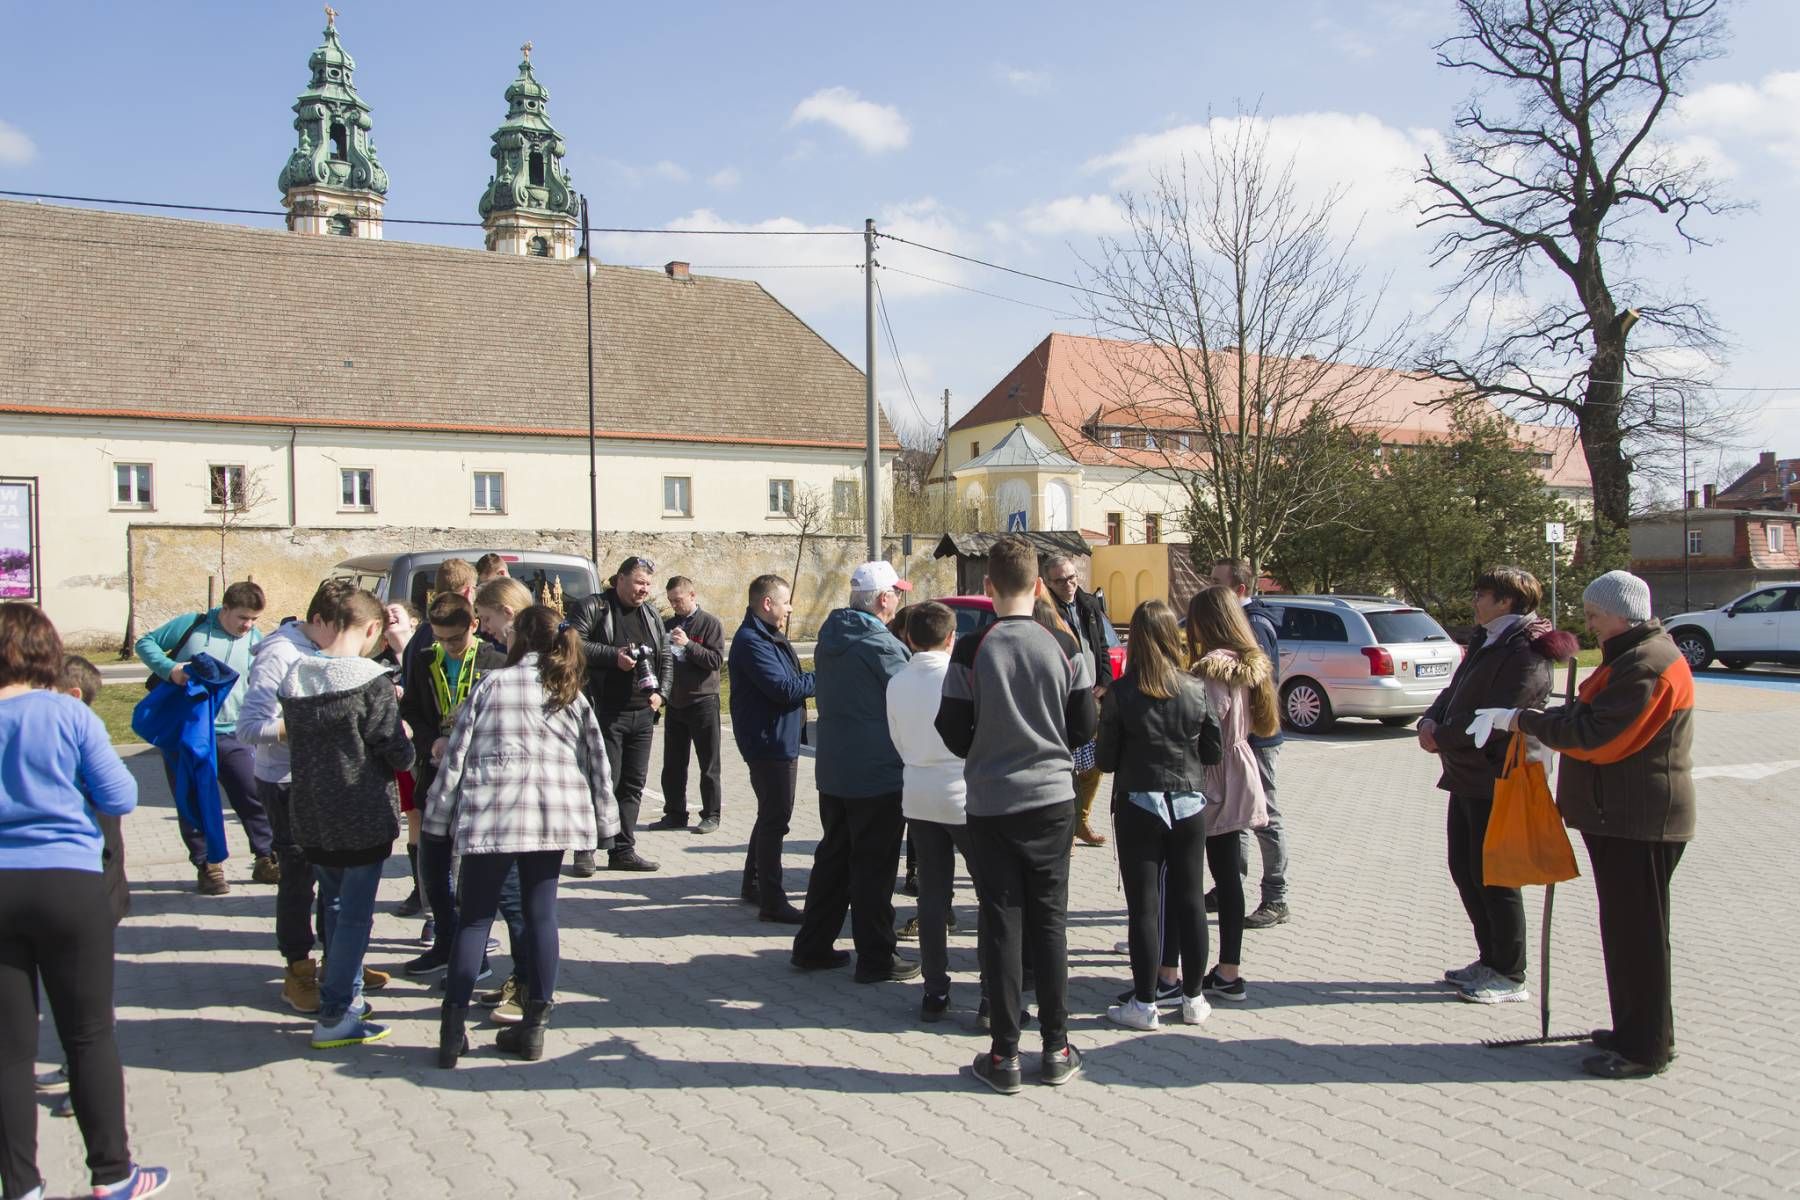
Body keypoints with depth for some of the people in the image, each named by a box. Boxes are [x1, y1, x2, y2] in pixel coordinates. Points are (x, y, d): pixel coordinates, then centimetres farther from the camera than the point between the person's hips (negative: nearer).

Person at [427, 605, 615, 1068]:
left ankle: (453, 1027, 1)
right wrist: (603, 819, 19)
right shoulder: (571, 694, 10)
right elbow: (596, 758, 11)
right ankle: (534, 1025, 12)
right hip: (554, 815, 3)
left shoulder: (492, 684, 1)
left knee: (475, 917, 4)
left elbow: (457, 754, -1)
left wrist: (439, 816, 5)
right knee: (541, 914, 9)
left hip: (492, 814, -3)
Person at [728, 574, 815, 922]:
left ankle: (754, 885, 32)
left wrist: (808, 680, -3)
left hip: (781, 741, 11)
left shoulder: (770, 637, 15)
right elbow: (784, 688, -24)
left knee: (772, 816, 20)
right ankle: (771, 902, 1)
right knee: (774, 820, -5)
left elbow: (788, 681, 15)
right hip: (769, 743, -11)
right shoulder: (751, 641, -19)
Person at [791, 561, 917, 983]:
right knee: (874, 869, 1)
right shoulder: (882, 645, -18)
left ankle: (812, 946, 24)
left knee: (833, 857, 17)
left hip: (833, 769, 8)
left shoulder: (829, 638, 8)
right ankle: (875, 959, 8)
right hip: (877, 773, -8)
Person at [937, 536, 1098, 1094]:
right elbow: (1084, 727, 0)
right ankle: (1056, 1049, 17)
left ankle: (1005, 1055, 11)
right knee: (1049, 922, 11)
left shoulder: (970, 651, -11)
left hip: (991, 803, -2)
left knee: (1001, 926, 6)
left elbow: (952, 733, -7)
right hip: (1052, 799, 2)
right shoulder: (1065, 647, -5)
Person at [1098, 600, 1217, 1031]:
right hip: (1189, 805, 3)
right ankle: (1194, 999, 22)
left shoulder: (1120, 693, -12)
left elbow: (1105, 760, -6)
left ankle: (1144, 1004, 9)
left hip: (1138, 806, -2)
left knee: (1144, 906, 4)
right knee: (1190, 901, 12)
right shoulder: (1197, 690, -5)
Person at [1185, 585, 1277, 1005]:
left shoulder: (1212, 668, -18)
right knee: (1228, 875, 12)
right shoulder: (1252, 665, 9)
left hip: (1211, 782, -9)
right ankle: (1228, 973, 18)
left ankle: (1166, 975, 2)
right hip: (1238, 782, 9)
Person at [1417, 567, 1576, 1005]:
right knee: (1464, 870, 16)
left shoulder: (1526, 653, -17)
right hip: (1468, 776, 10)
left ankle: (1510, 976, 10)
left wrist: (1441, 738, -12)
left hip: (1498, 780, -10)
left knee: (1492, 878, -2)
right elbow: (1454, 691, 16)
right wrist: (1430, 720, -4)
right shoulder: (1487, 641, 15)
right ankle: (1490, 960, 28)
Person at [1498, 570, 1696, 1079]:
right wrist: (1545, 724, 3)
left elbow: (1597, 736, -23)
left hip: (1638, 822, -11)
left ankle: (1645, 1047, 4)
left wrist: (1525, 721, -16)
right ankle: (1633, 1030, 27)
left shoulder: (1648, 665, -19)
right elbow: (1593, 716, 20)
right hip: (1618, 816, 11)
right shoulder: (1630, 656, 16)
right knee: (1624, 927, 17)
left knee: (1637, 931, -4)